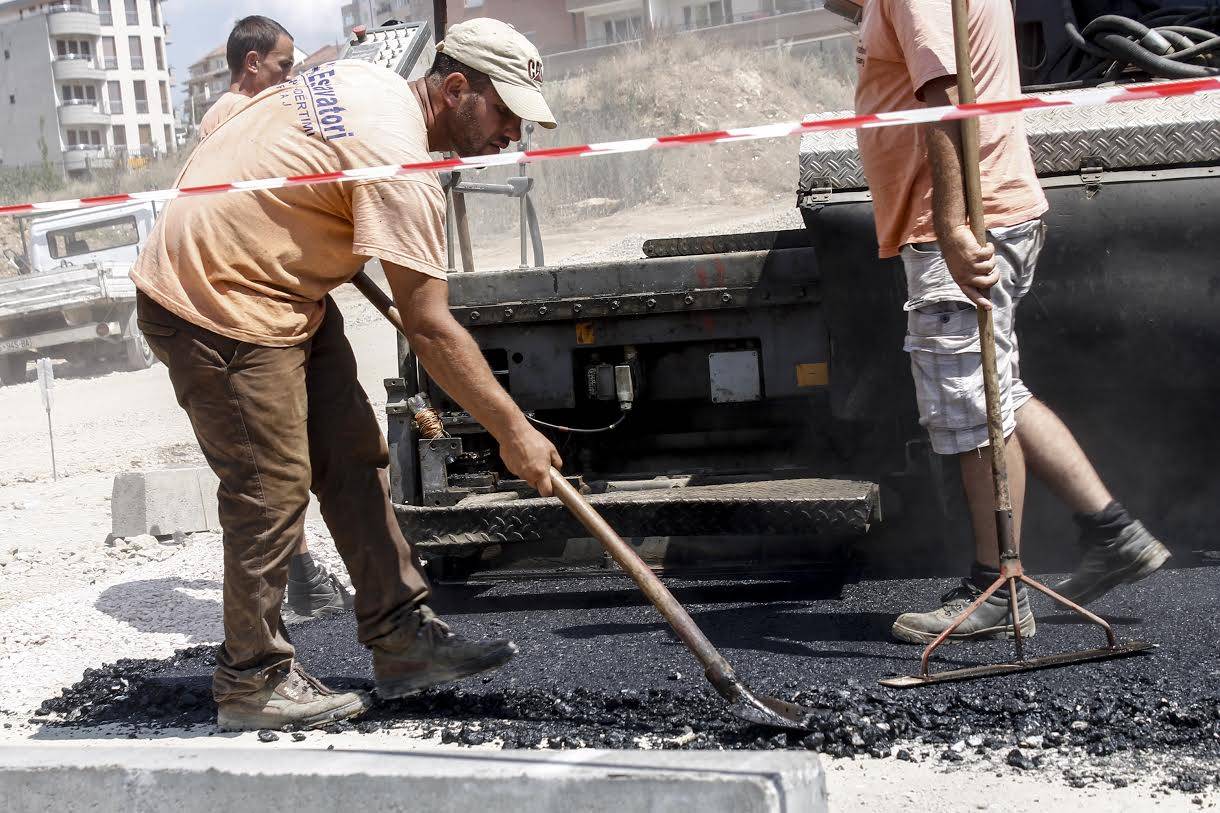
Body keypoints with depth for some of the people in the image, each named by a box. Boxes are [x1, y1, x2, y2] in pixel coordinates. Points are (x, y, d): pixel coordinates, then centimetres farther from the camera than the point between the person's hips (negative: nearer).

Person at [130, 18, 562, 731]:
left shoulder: (365, 79, 5)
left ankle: (401, 636, 13)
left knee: (354, 456, 8)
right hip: (212, 305, -10)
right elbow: (431, 330, -24)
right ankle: (252, 683, 6)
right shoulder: (399, 164, -24)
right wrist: (514, 432, -18)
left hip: (284, 282, 10)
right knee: (273, 488, -7)